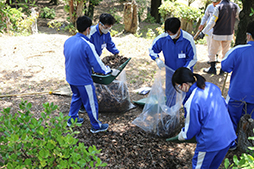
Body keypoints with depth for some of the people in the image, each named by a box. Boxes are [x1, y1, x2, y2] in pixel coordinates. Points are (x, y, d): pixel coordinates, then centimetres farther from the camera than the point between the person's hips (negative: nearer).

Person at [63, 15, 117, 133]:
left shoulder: (68, 41, -4)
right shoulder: (87, 45, -26)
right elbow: (97, 65, -22)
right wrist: (108, 70, -3)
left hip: (70, 78, 7)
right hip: (83, 80, -7)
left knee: (76, 96, 30)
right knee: (91, 103, 10)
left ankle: (72, 119, 43)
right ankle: (96, 126, 26)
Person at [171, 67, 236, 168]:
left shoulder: (192, 102, -24)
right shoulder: (211, 87, -2)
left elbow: (191, 128, -12)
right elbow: (224, 105, 13)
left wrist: (181, 136, 8)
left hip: (211, 142, -7)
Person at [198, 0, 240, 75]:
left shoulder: (218, 7, -13)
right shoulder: (235, 6, -1)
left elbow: (212, 22, -17)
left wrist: (203, 32, -15)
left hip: (217, 35, -4)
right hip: (229, 35, 4)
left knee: (212, 52, 11)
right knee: (225, 53, 14)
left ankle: (213, 68, 15)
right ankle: (223, 70, 17)